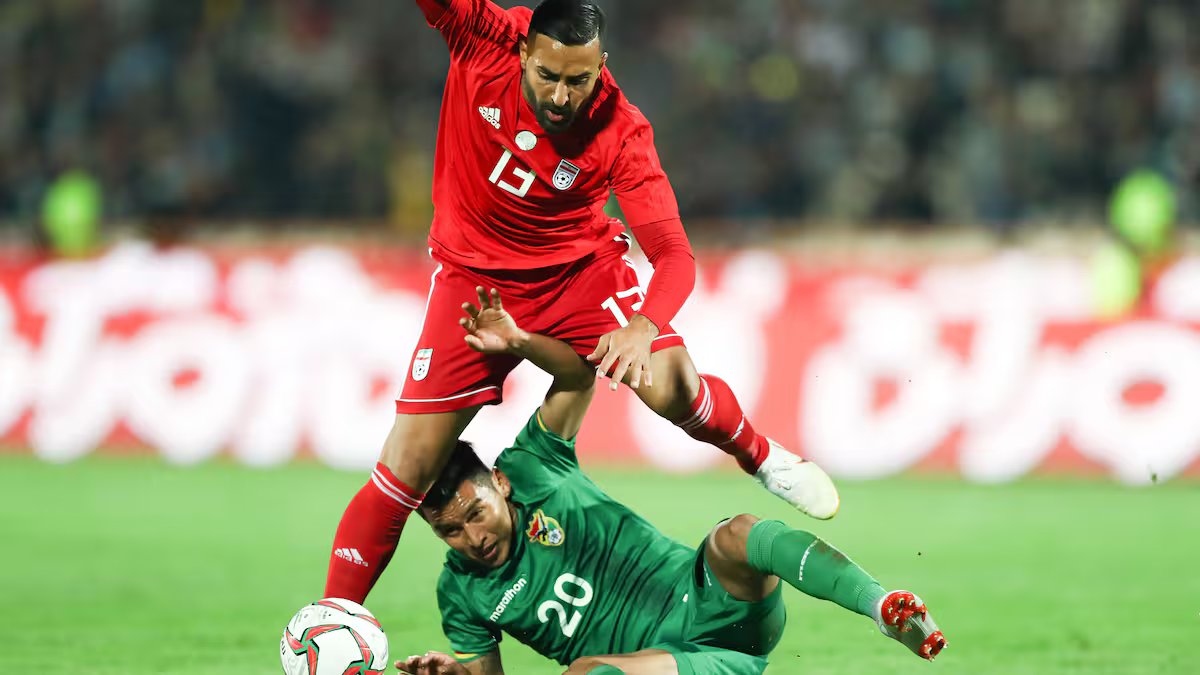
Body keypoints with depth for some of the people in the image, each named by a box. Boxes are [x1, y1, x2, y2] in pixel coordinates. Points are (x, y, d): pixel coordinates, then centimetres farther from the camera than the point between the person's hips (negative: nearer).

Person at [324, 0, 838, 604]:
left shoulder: (621, 132, -24)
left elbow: (673, 253, -28)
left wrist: (645, 325, -47)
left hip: (580, 267, 0)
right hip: (473, 277, 0)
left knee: (675, 390, -21)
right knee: (407, 467, -8)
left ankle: (761, 456, 13)